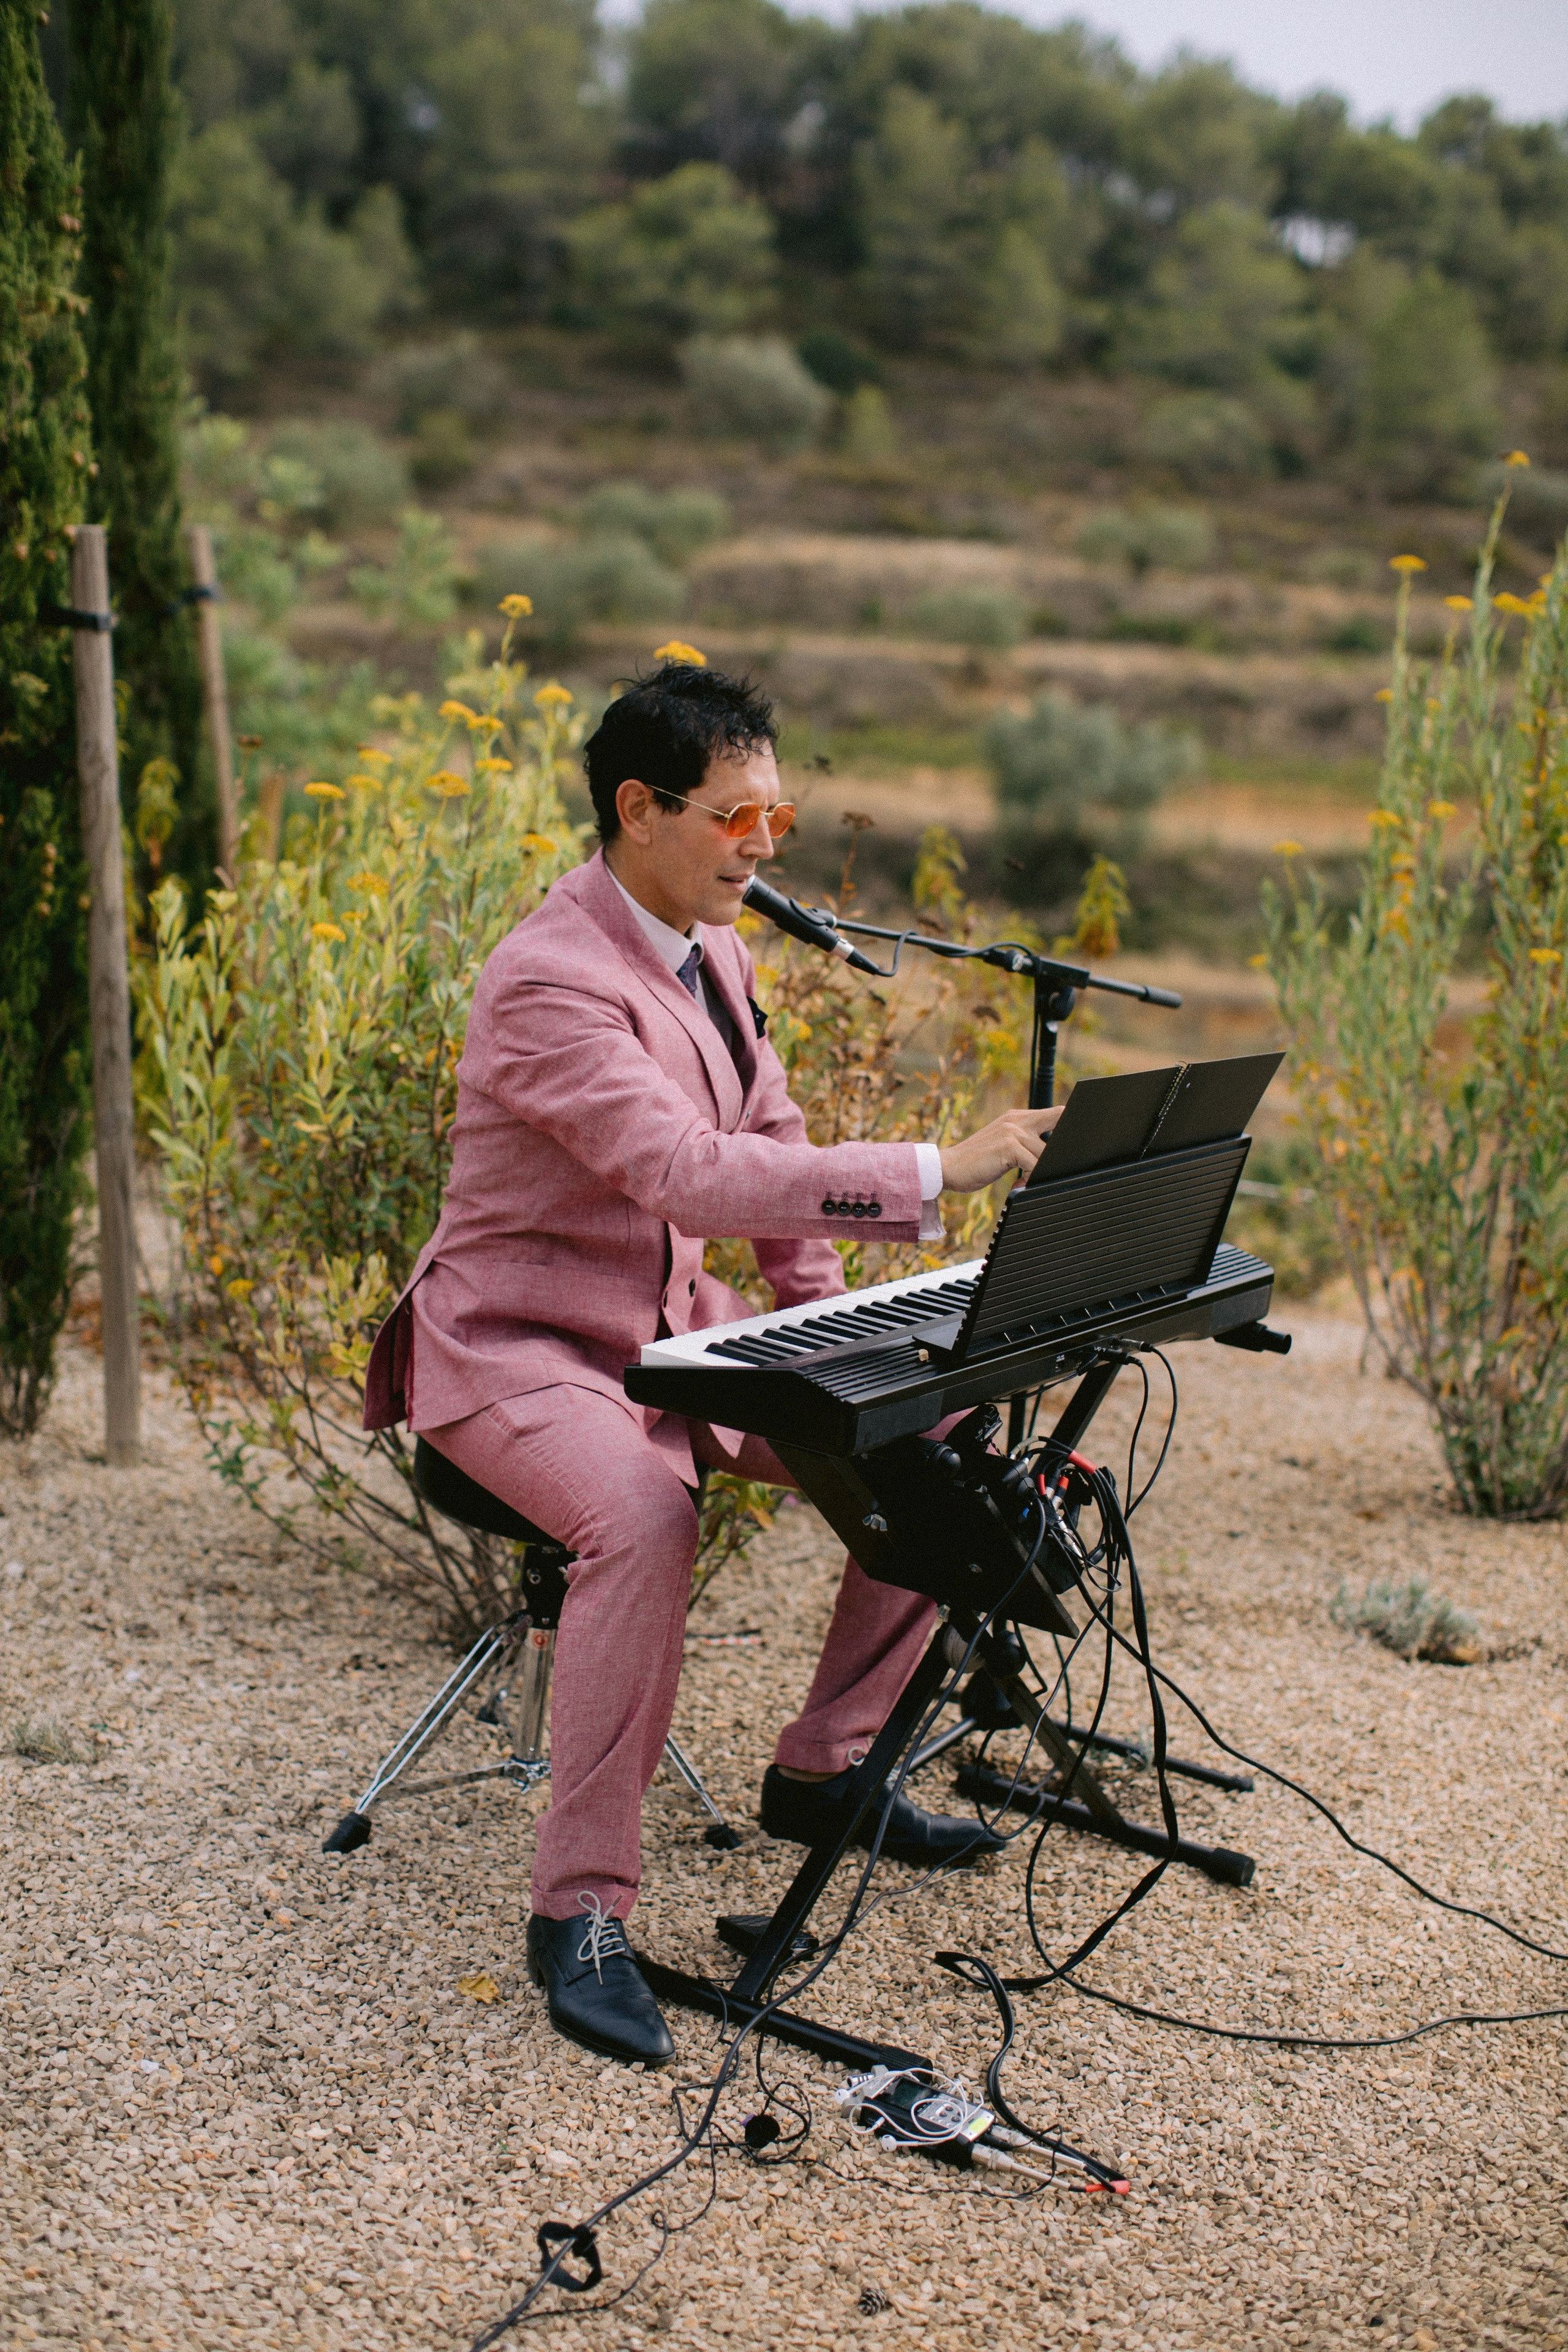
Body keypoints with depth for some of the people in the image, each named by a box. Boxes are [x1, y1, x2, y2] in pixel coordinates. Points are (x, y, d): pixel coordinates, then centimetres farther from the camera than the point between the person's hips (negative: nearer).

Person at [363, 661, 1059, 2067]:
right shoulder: (551, 980, -23)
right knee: (644, 1516, -38)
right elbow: (689, 1169, -35)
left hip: (678, 1325, 8)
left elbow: (771, 1140, 16)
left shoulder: (714, 951, 7)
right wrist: (932, 1176, -38)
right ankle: (580, 1908, -23)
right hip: (520, 1343, -8)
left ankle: (822, 1767, 13)